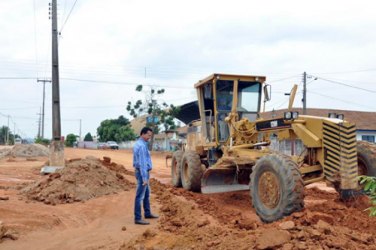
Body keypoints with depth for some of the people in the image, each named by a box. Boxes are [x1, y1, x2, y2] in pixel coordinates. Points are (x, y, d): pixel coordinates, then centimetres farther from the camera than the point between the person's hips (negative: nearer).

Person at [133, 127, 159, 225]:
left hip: (142, 172, 11)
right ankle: (138, 218, -2)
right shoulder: (142, 146, -21)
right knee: (140, 195, -6)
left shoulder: (138, 143, 12)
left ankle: (147, 213, 32)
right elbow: (142, 163, -25)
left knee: (146, 193, 20)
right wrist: (144, 178, -26)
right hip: (143, 173, -11)